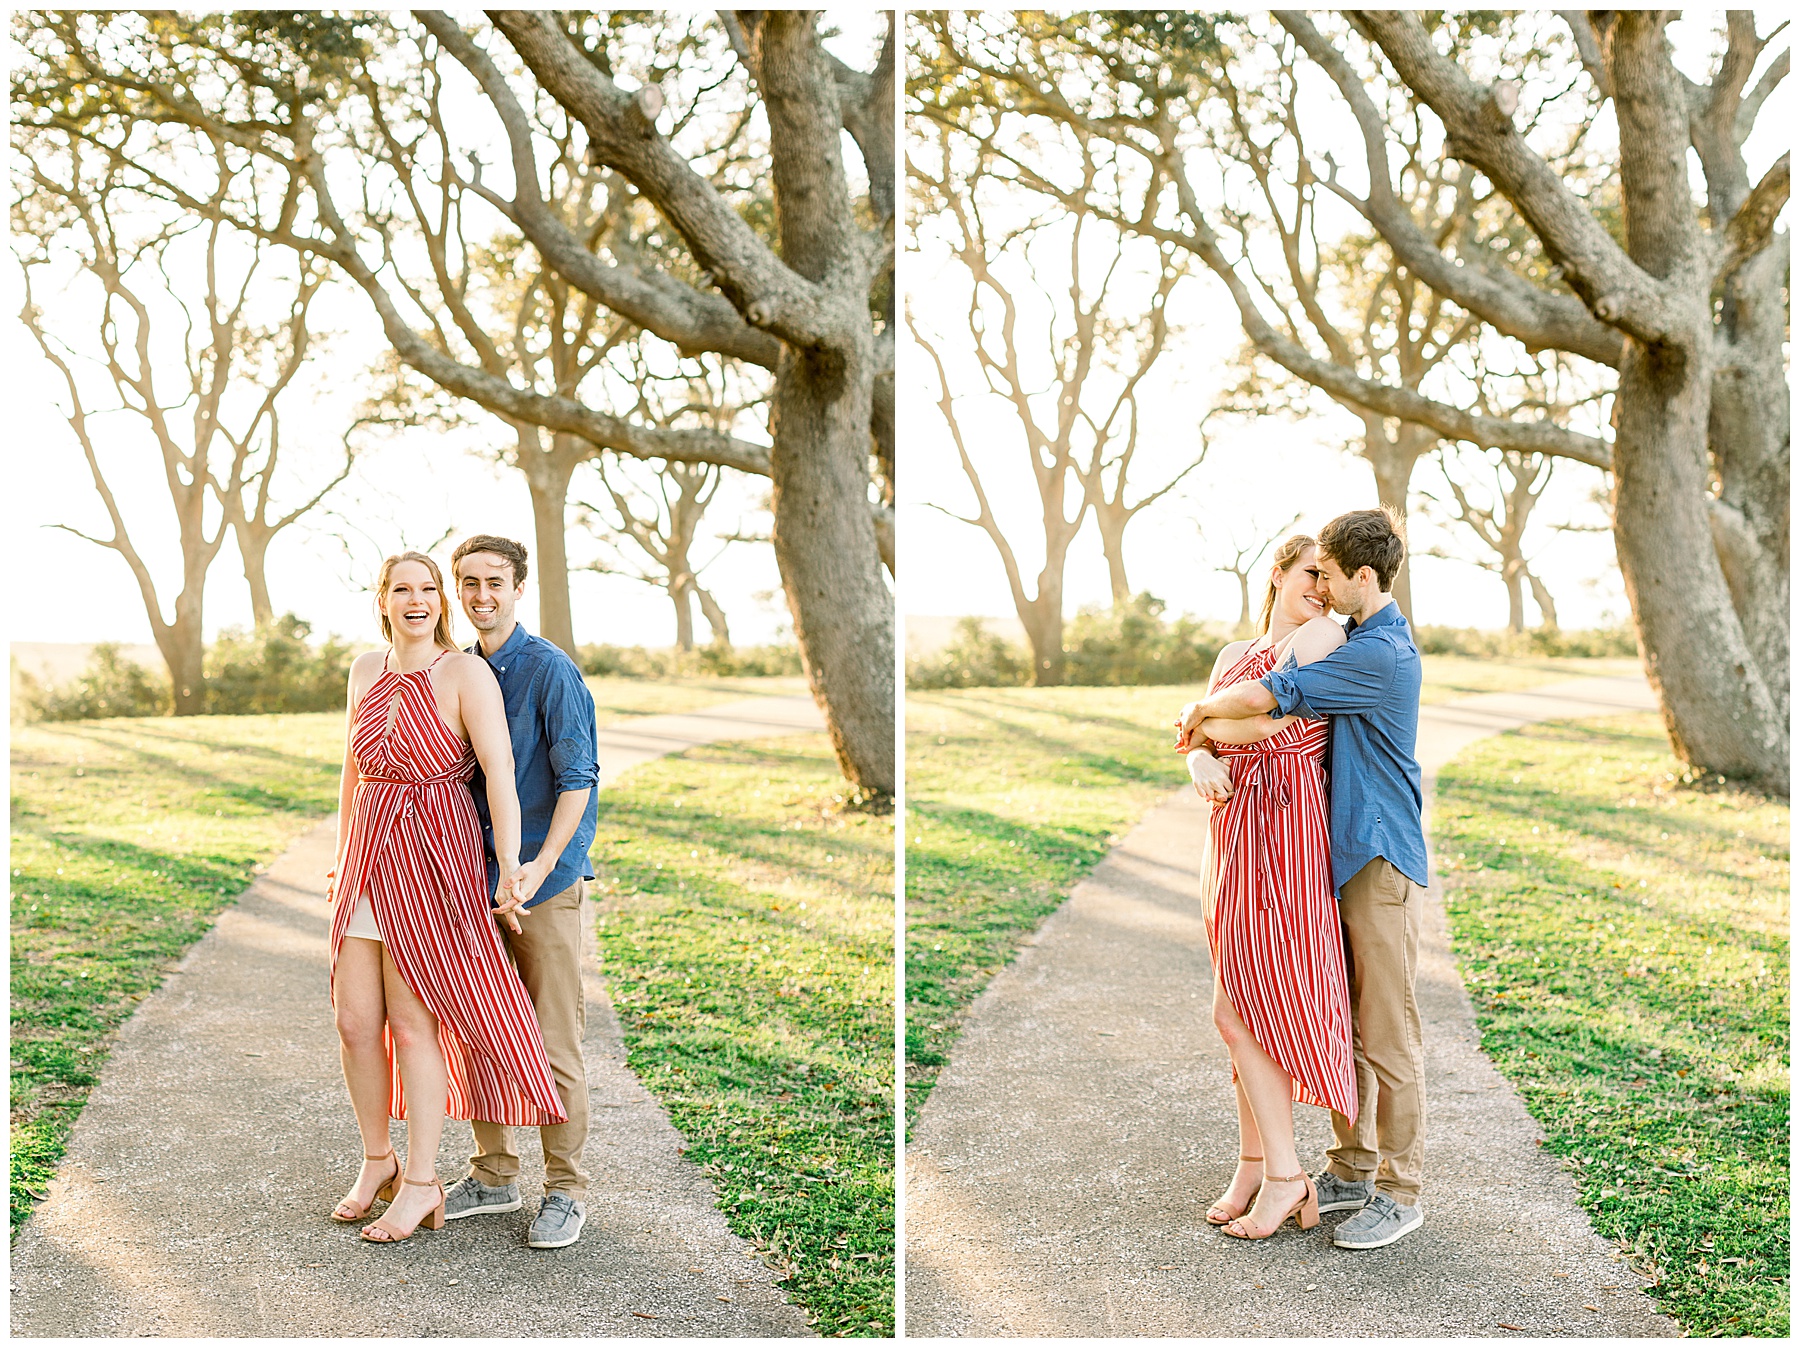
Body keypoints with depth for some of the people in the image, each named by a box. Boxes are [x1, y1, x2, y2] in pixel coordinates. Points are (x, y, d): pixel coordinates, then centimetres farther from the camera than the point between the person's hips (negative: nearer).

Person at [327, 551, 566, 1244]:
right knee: (354, 1021, 6)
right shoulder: (366, 670, 9)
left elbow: (499, 771, -18)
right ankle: (377, 1162, 25)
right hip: (370, 856, 6)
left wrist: (511, 869, -25)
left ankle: (421, 1184, 10)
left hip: (434, 861, -6)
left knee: (411, 1023, -2)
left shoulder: (465, 674, -10)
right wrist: (342, 852, 23)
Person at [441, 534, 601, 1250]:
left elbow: (577, 779, -15)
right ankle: (493, 1174, 27)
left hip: (544, 881, -7)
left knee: (553, 1043, -1)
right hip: (475, 879, 7)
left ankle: (566, 1190, 11)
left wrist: (541, 865, -27)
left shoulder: (550, 670, -11)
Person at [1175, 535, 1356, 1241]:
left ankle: (1284, 1174, 4)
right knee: (1248, 1007, 10)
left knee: (1239, 1011, -8)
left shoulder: (1321, 637, -5)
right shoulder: (1234, 654, 18)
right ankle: (1253, 1164, 19)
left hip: (1286, 834, -7)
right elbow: (1199, 742, 12)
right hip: (1233, 831, 7)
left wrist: (1200, 724, 4)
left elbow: (1264, 721, -16)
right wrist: (1202, 764, -12)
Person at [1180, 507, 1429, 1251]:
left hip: (1383, 862, -10)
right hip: (1343, 855, 10)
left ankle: (1400, 1193, 10)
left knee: (1387, 1036, -1)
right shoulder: (1362, 642, 15)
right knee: (1340, 1025, 15)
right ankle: (1352, 1169, 26)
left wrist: (1199, 710, -5)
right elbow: (1296, 713, 16)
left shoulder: (1380, 654, -19)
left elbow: (1266, 695, -23)